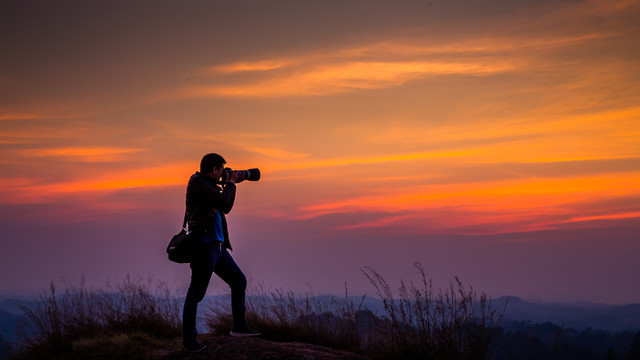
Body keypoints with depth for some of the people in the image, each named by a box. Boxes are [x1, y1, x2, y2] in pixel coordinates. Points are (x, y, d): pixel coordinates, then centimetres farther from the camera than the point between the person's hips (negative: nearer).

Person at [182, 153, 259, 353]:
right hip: (204, 244, -10)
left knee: (239, 281, 16)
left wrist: (229, 185, 20)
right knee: (197, 292, -7)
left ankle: (239, 326, 25)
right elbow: (223, 201, -15)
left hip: (218, 246, 10)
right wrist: (231, 183, 2)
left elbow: (225, 208, 29)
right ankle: (188, 340, -3)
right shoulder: (197, 182, -8)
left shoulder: (208, 185, 19)